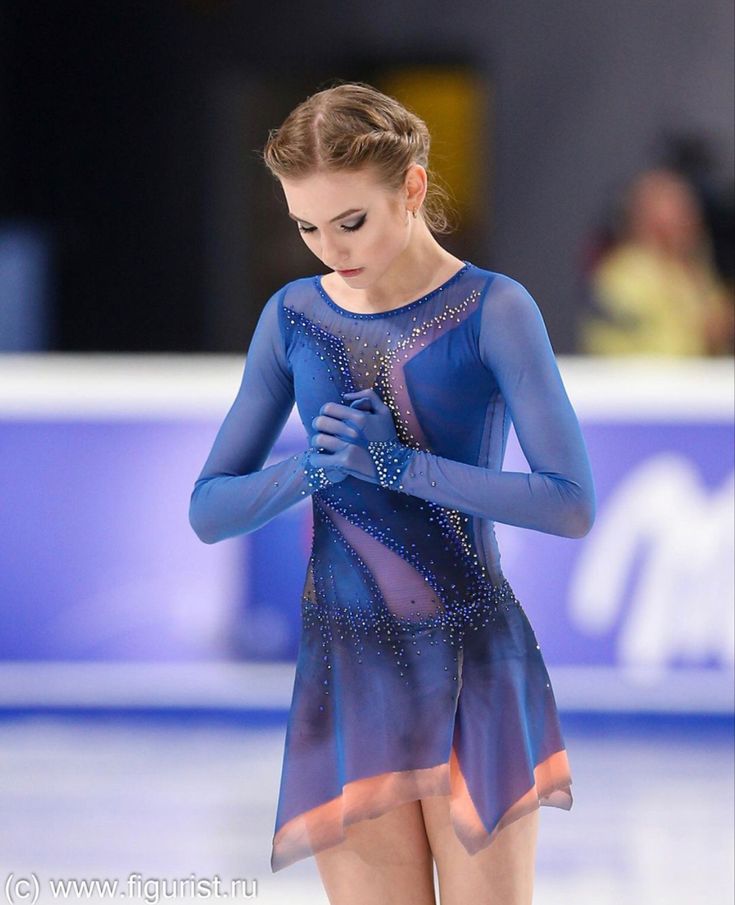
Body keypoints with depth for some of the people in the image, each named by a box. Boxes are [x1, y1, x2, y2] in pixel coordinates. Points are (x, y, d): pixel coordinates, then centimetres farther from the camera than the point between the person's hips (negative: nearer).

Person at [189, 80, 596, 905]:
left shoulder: (493, 311, -6)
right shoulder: (292, 317, 5)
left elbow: (572, 505, -13)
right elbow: (209, 511, 5)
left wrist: (398, 464, -19)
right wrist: (316, 466, -14)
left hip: (476, 662, -3)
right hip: (345, 671, 3)